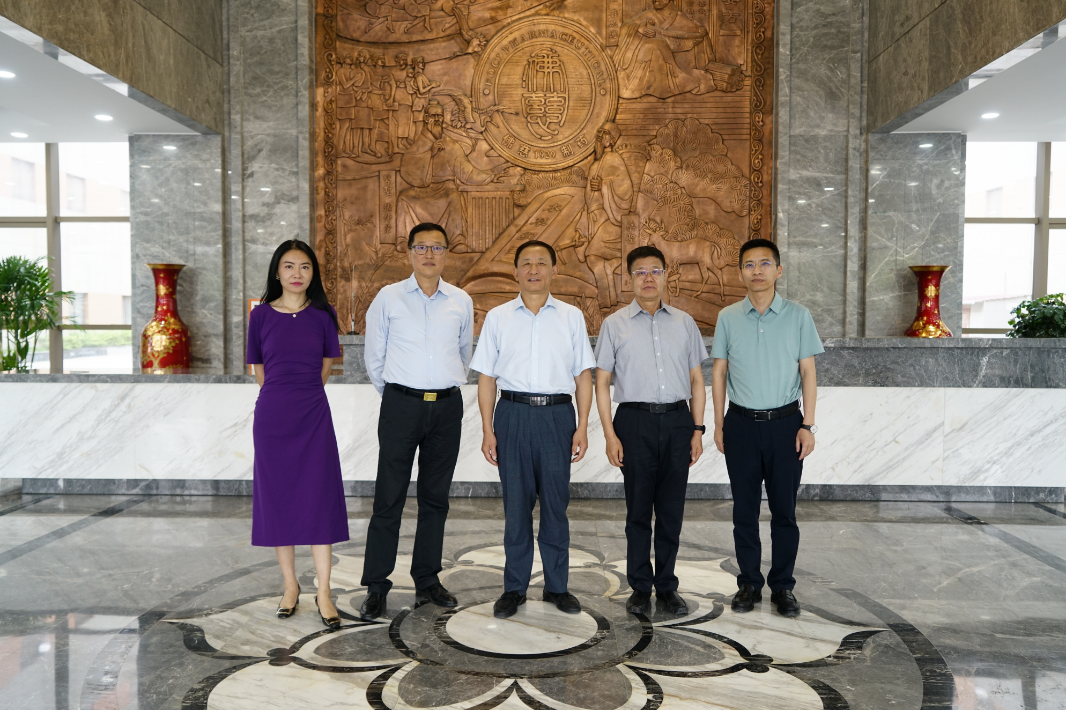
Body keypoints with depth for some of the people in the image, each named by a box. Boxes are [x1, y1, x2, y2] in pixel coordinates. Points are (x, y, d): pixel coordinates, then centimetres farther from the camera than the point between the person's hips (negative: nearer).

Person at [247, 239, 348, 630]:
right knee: (278, 497, 7)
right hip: (272, 414, 1)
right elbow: (259, 370, 10)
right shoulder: (262, 314, 1)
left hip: (313, 415, 0)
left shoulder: (322, 315, 1)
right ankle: (290, 586, 21)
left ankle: (324, 593, 4)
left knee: (318, 498, -2)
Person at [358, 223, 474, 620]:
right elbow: (374, 356, 8)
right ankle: (376, 586, 10)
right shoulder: (388, 298, 1)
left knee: (436, 498, 10)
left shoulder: (462, 302, 7)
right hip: (401, 405, -2)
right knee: (389, 497, -1)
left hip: (447, 406, 3)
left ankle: (427, 579, 23)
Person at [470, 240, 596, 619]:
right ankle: (514, 588, 18)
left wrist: (582, 426, 0)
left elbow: (583, 375, 7)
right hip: (513, 414, 0)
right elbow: (487, 377, 6)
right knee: (516, 504, 6)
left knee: (556, 503, 6)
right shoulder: (497, 318, 8)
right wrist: (487, 429, -1)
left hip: (557, 415, 0)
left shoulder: (572, 317, 8)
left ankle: (557, 586, 21)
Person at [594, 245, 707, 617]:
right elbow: (602, 382, 2)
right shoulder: (615, 324, 4)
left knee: (672, 510, 8)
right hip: (635, 421, -2)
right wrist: (610, 435, -6)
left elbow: (696, 379, 12)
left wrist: (698, 429, 5)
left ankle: (667, 586, 21)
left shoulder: (684, 322, 11)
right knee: (639, 509, 5)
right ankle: (640, 588, 18)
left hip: (677, 420, 2)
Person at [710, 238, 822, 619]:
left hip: (784, 422, -1)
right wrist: (719, 426, 3)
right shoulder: (728, 317, 3)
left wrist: (808, 425, -4)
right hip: (742, 423, 1)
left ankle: (783, 585, 20)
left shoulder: (798, 316, 0)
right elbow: (718, 373, 6)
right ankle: (749, 583, 21)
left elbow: (808, 372, 1)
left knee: (784, 508, 6)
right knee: (744, 508, 8)